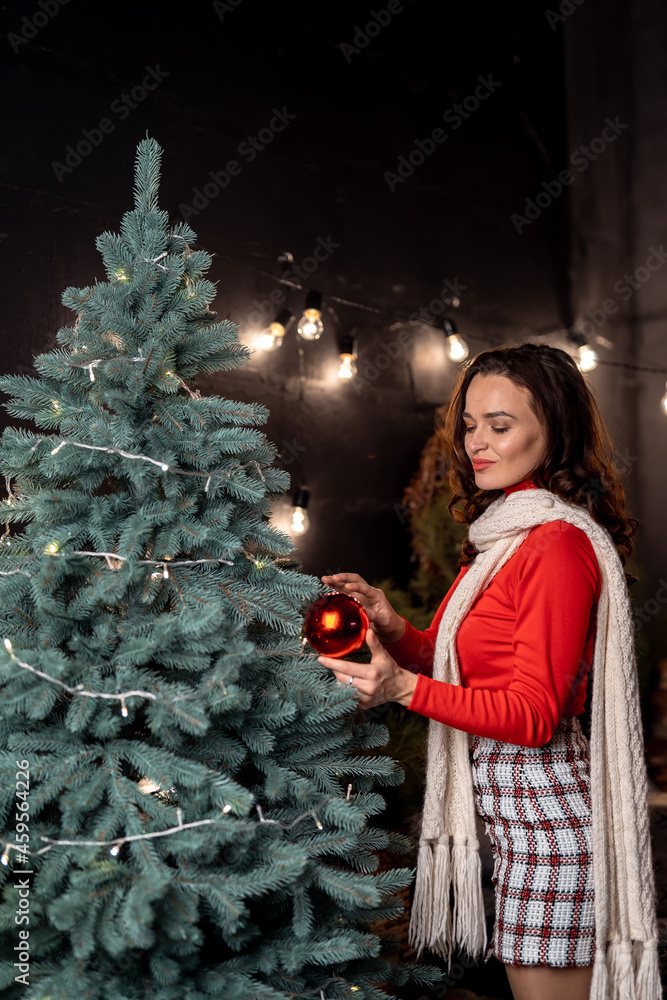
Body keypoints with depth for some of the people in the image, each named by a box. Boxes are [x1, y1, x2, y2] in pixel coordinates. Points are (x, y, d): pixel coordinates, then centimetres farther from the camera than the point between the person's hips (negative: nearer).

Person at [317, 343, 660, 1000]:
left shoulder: (559, 543, -17)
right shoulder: (504, 533, 12)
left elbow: (535, 713, -19)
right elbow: (463, 667, 15)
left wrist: (405, 688, -26)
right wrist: (394, 629, -2)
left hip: (545, 807, -9)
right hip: (510, 802, 9)